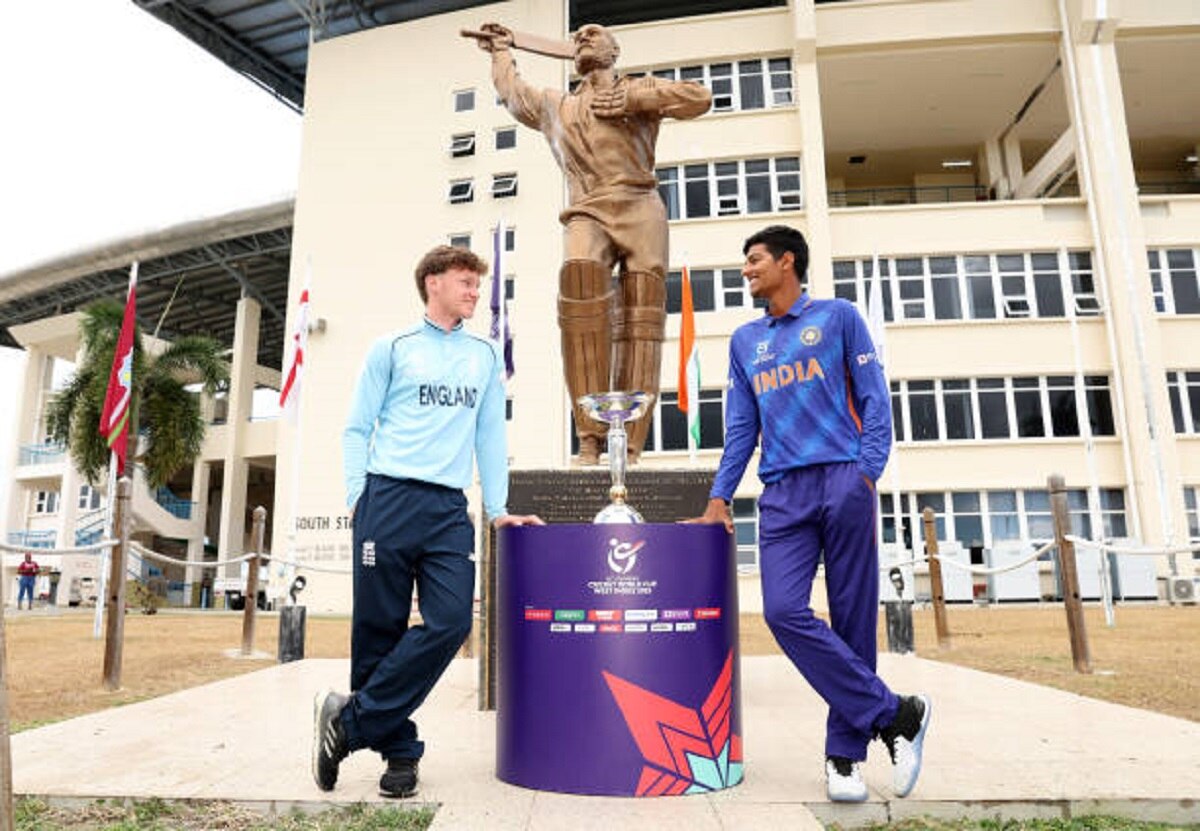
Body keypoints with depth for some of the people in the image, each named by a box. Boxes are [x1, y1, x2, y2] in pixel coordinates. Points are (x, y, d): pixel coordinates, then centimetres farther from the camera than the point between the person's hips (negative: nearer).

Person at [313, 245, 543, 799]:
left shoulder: (485, 355, 17)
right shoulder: (393, 348, 8)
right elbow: (357, 429, 7)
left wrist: (497, 509, 10)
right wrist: (359, 497, -5)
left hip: (450, 509, 3)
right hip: (389, 499, -2)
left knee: (450, 624, -11)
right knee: (379, 629, 1)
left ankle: (349, 721, 3)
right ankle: (399, 751, 16)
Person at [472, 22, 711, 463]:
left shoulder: (639, 89, 24)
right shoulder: (556, 105, 33)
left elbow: (700, 96, 10)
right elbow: (512, 91, 52)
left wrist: (633, 100, 4)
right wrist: (501, 50, 67)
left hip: (639, 209, 0)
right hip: (586, 212, 1)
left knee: (639, 321, -15)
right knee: (579, 276, -31)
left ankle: (628, 448, -20)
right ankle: (590, 439, -33)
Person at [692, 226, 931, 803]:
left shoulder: (838, 317, 10)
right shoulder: (745, 340, 21)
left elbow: (874, 400, 4)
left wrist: (866, 475, -10)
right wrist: (719, 497, 8)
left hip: (842, 482, -3)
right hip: (782, 494, 3)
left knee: (852, 618, -2)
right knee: (784, 611, -12)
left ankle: (845, 755, 11)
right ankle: (896, 714, 0)